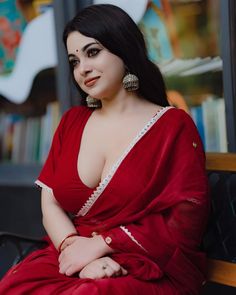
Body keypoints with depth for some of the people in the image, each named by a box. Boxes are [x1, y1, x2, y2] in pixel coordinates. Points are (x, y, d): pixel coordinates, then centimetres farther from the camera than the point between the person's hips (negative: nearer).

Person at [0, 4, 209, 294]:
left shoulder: (173, 125, 0)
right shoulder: (72, 122, 15)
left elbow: (185, 224, -7)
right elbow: (50, 204, 7)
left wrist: (99, 244, -10)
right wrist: (76, 247, -13)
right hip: (73, 262, 4)